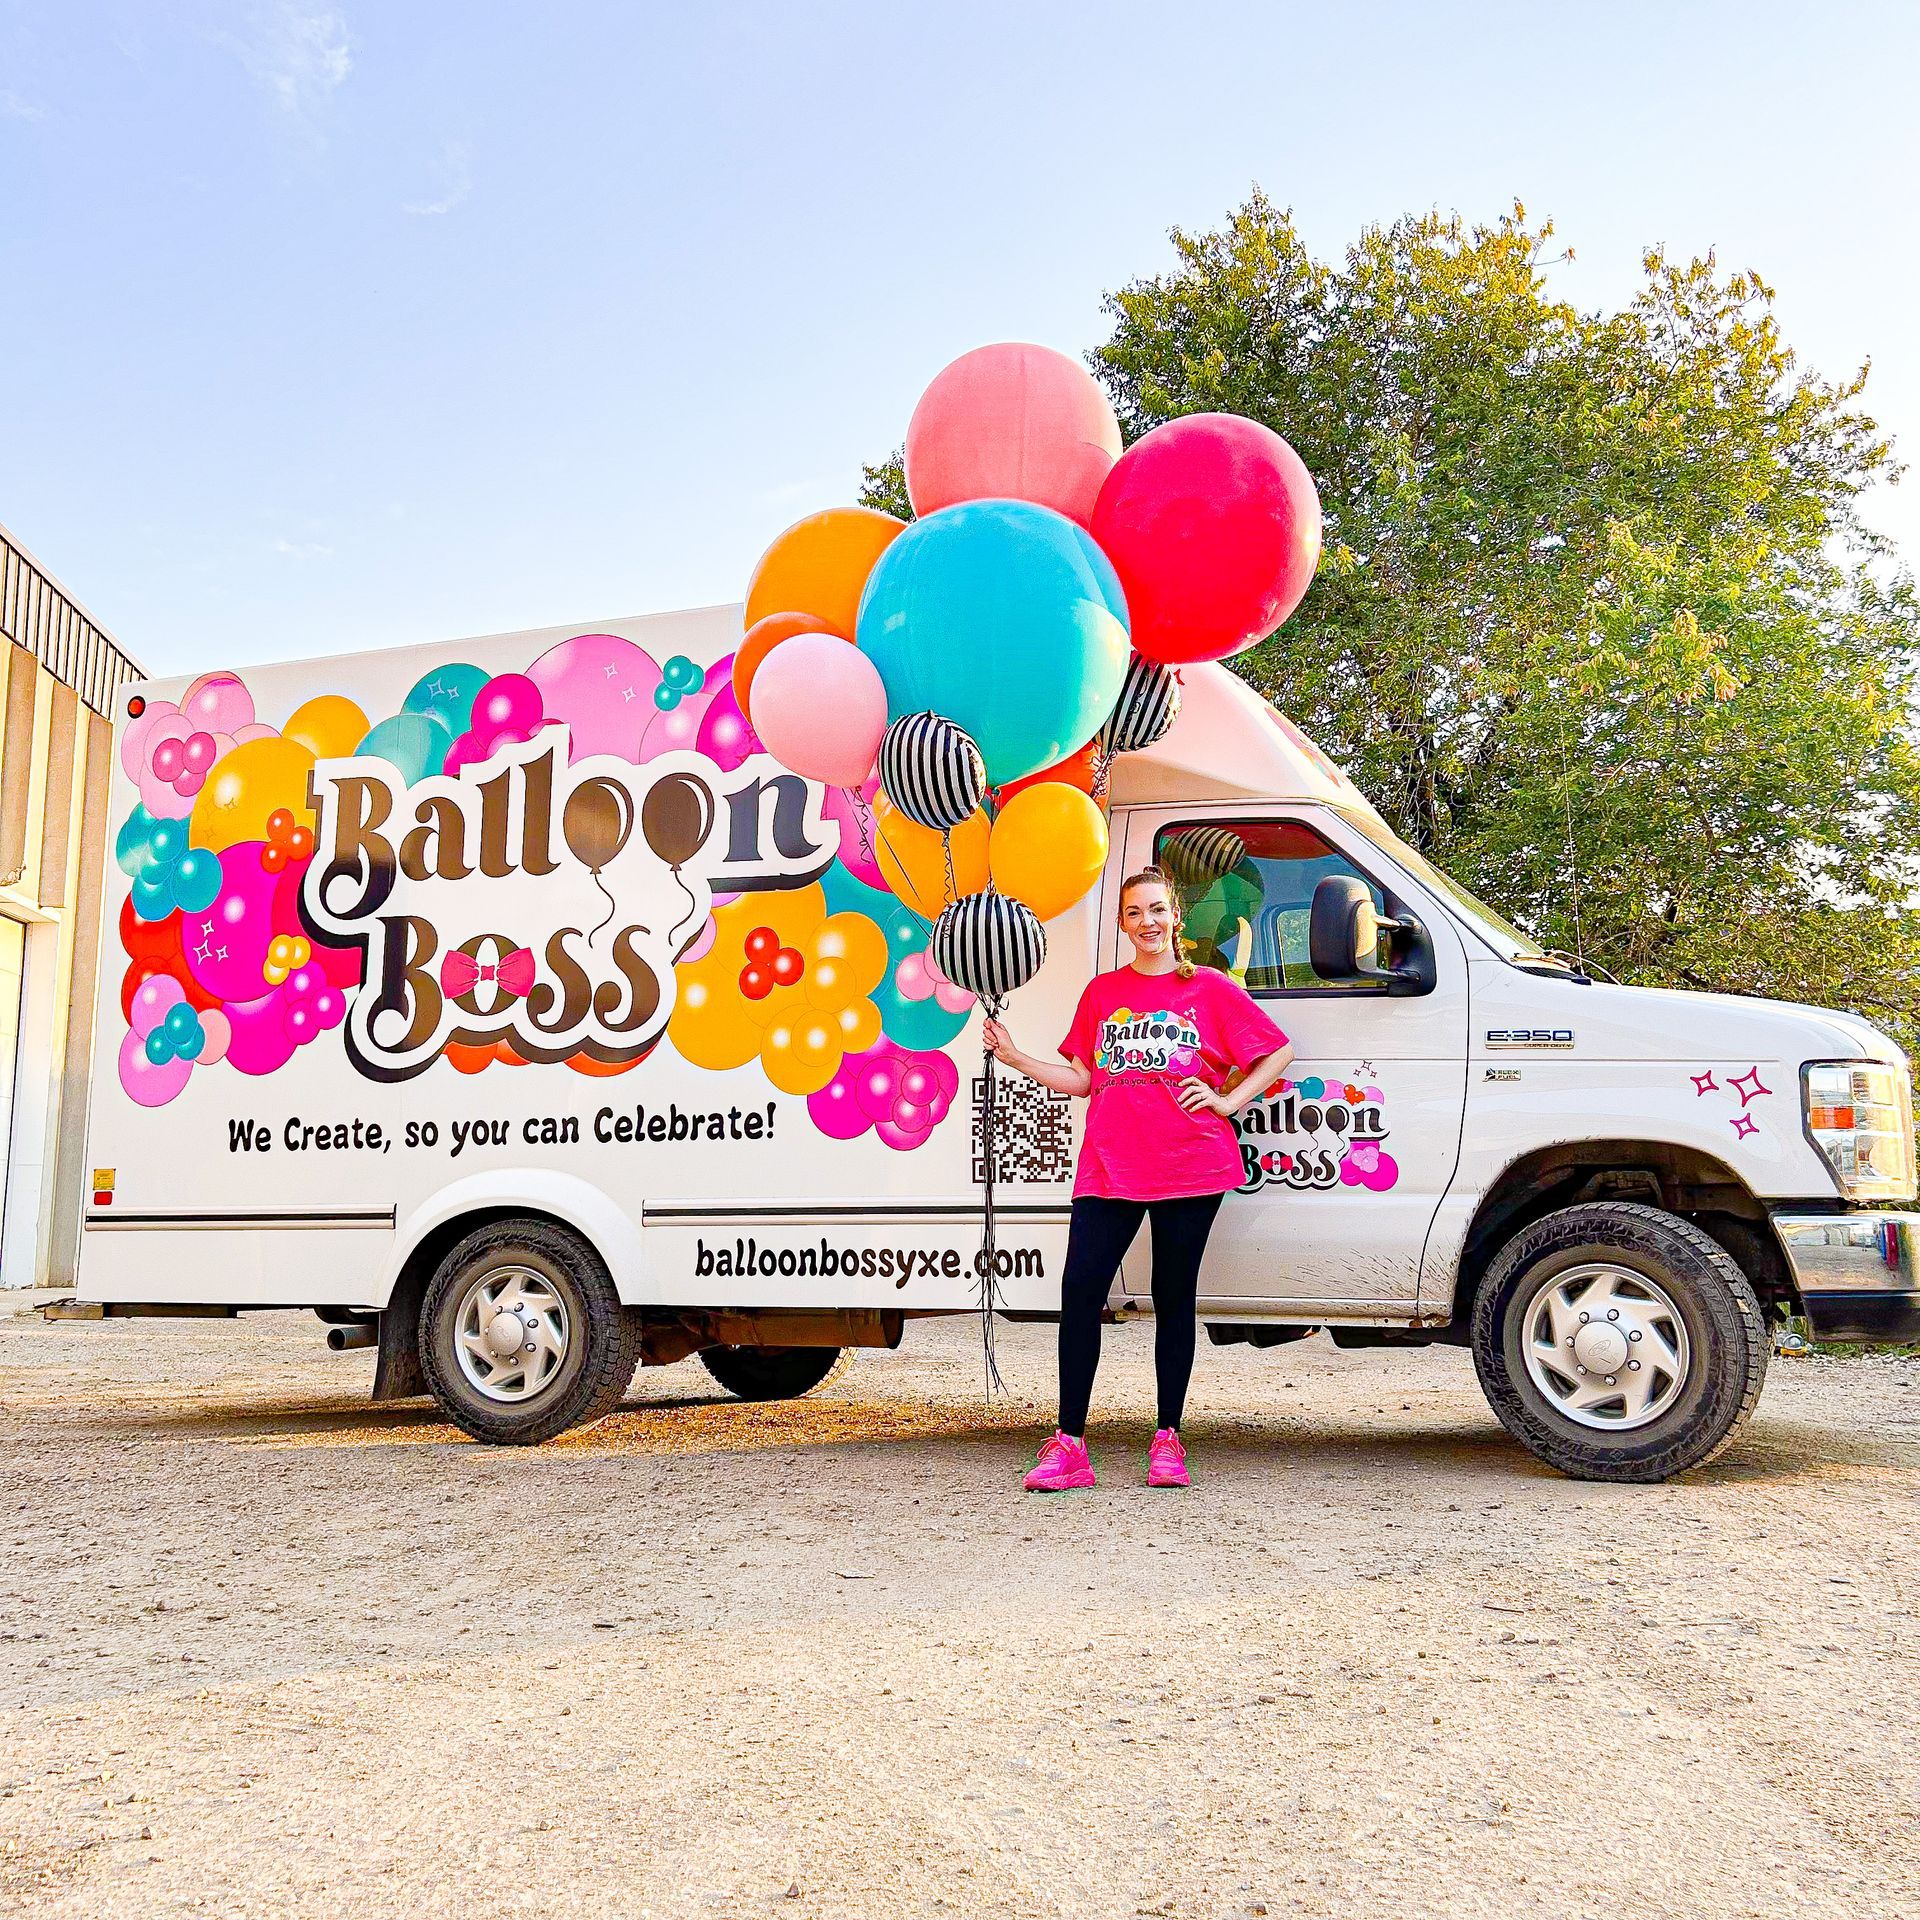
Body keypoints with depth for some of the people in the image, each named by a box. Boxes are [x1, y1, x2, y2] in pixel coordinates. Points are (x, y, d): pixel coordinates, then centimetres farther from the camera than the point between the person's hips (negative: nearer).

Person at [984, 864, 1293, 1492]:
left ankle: (1167, 1440, 15)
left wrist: (1228, 1100, -1)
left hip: (1189, 1168, -2)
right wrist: (1014, 1057, 5)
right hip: (1108, 1167, 2)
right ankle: (1068, 1445, -2)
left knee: (1174, 1299, 5)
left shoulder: (1211, 989, 6)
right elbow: (1080, 1078, 15)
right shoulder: (1101, 993, 15)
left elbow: (1278, 1052, 10)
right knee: (1079, 1292, -8)